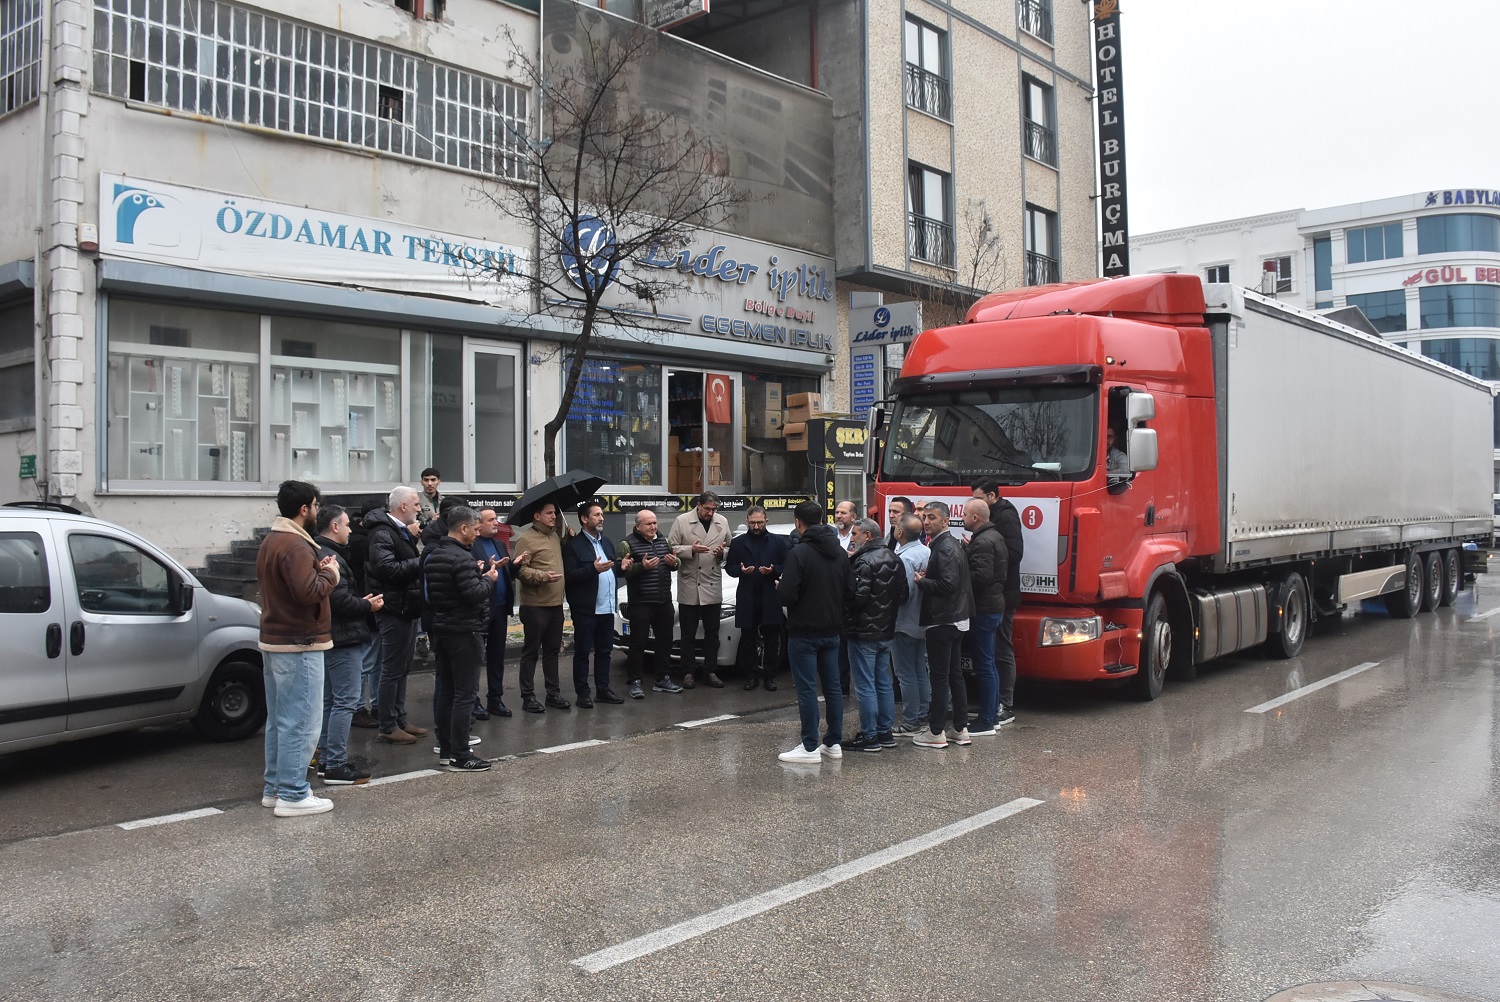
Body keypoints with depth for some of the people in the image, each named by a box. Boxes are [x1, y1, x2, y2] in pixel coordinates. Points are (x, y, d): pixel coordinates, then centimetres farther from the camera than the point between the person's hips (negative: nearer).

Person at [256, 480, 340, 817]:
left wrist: (319, 571, 5)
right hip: (299, 645, -11)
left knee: (278, 720, 17)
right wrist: (329, 574, -12)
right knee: (300, 722, -6)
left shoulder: (271, 541, 15)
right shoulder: (295, 545, -19)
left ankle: (273, 788, 25)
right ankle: (293, 796, -2)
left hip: (274, 640, 11)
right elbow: (308, 592, -29)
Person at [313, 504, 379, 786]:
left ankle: (326, 759, 24)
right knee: (345, 701, -7)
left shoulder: (321, 554, 15)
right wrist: (368, 605, -9)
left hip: (327, 637, 11)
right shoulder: (331, 557, -18)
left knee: (329, 700, 16)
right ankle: (336, 766, -6)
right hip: (342, 639, -11)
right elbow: (340, 601, -25)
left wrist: (361, 602, 9)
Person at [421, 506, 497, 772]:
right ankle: (460, 756, -3)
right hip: (463, 631, -9)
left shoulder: (432, 555, 11)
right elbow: (473, 594, -24)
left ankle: (445, 749, 20)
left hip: (440, 630, 9)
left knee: (447, 692, 15)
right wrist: (488, 579, -4)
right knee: (465, 694, -5)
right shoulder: (462, 558, -18)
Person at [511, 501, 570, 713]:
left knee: (552, 650, 14)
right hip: (535, 605, -8)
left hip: (556, 604, 8)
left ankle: (553, 693, 23)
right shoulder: (526, 539, -10)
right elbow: (520, 570, -18)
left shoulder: (555, 535, 14)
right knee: (531, 651, 1)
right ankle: (528, 696, 8)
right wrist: (544, 576, -26)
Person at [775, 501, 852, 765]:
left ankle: (810, 748, 0)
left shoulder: (799, 552, -17)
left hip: (804, 632, -7)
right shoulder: (840, 552, 6)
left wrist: (779, 587, -1)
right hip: (831, 631, 7)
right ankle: (834, 743, 19)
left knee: (807, 689, -2)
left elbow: (787, 595, -22)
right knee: (833, 686, 12)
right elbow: (848, 592, 7)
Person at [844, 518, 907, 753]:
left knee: (865, 685, -3)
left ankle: (869, 737, 1)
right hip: (886, 630, 9)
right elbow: (903, 595, 14)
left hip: (864, 632, -9)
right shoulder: (894, 559, 10)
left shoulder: (864, 561, -18)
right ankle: (885, 733, 21)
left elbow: (858, 596, -23)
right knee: (884, 683, 15)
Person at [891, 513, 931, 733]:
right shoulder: (925, 552, 5)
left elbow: (902, 593, -26)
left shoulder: (905, 558, -23)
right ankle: (922, 716, 24)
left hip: (904, 624, -9)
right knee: (920, 671, 16)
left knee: (906, 674, -1)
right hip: (921, 622, 9)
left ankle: (910, 722, 4)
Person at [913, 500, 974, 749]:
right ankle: (961, 729, 21)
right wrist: (926, 578, 5)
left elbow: (947, 584, -26)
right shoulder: (952, 543, 14)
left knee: (939, 677, -3)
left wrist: (921, 582, -14)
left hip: (942, 622, -10)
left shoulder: (944, 548, -17)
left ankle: (936, 733, 3)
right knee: (955, 674, 14)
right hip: (957, 619, 10)